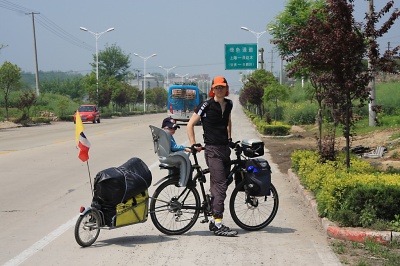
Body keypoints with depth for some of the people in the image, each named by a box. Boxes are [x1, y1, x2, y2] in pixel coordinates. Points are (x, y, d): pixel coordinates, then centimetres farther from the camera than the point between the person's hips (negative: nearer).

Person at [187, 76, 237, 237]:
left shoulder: (228, 104, 11)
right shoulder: (207, 105, -8)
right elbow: (190, 124, -3)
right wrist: (193, 145, -8)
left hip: (225, 149, 7)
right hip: (212, 150, -7)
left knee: (220, 186, 9)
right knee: (220, 185, -14)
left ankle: (213, 220, 18)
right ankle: (218, 225, -14)